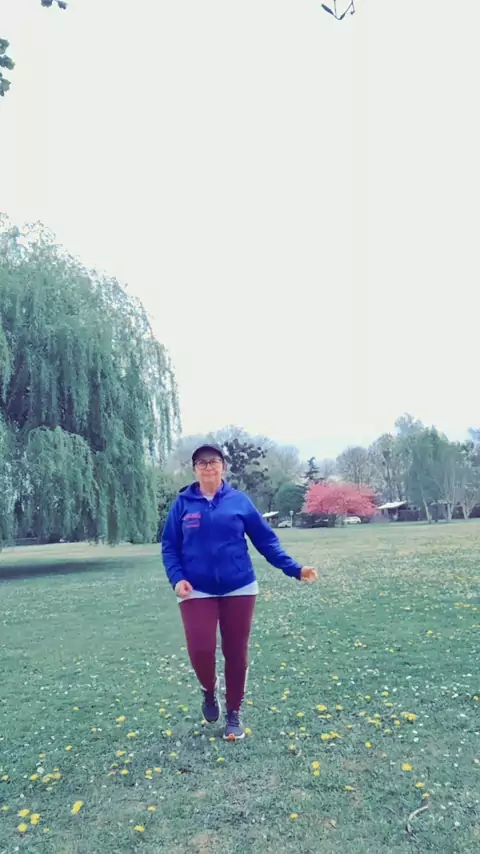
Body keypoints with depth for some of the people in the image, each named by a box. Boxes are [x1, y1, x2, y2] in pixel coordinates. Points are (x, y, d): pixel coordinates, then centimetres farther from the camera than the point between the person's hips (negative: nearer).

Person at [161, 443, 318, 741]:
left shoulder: (239, 500, -1)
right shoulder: (183, 503, -1)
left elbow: (266, 539, 1)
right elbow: (169, 546, 3)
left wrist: (294, 568, -6)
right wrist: (177, 578, -12)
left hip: (239, 588, 1)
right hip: (197, 591, 0)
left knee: (236, 653, 8)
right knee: (201, 650, -11)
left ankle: (234, 713, 30)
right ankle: (210, 690, 25)